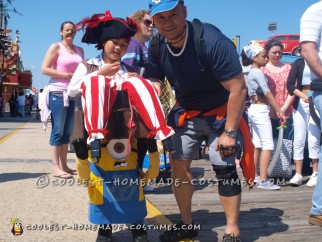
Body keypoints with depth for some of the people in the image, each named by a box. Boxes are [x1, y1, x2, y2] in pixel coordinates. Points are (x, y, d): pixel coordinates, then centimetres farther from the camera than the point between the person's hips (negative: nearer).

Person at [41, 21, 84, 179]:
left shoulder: (80, 50, 16)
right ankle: (56, 167, -2)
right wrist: (67, 75, -15)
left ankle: (64, 164, 16)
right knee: (58, 131, -5)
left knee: (68, 131, 9)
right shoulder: (56, 47, -1)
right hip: (58, 93, -6)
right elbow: (44, 69, -8)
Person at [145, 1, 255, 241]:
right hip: (186, 113, 6)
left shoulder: (212, 41, -30)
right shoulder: (156, 47, -11)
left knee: (224, 168, -10)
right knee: (178, 164, 4)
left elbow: (239, 88, -27)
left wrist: (229, 132, -25)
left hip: (221, 113, -5)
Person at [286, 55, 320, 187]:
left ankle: (315, 174, 2)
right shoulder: (299, 63, 5)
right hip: (300, 103, 1)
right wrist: (302, 95, -19)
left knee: (314, 139, -7)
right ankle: (298, 174, 6)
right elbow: (290, 85, -3)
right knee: (299, 139, 1)